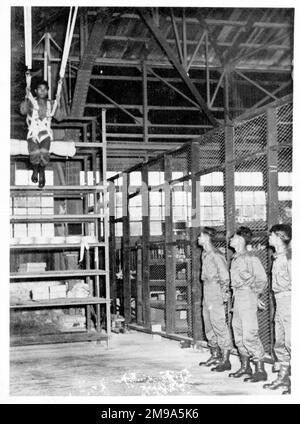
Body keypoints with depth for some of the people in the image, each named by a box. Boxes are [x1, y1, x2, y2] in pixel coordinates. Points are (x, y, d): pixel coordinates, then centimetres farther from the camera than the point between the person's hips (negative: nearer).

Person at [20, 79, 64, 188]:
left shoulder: (51, 104, 11)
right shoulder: (31, 102, 5)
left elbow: (59, 118, -2)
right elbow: (23, 111, -15)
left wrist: (58, 104, -13)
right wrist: (27, 98, -22)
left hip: (46, 134, 1)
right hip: (33, 134, -1)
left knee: (44, 154, -29)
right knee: (34, 155, -28)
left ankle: (42, 171, 4)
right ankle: (35, 169, 8)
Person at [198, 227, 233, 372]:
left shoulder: (215, 254, -14)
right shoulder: (205, 254, 14)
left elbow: (224, 275, -14)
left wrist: (224, 292, -14)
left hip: (215, 288, -10)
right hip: (207, 289, 10)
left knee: (219, 324, -9)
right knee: (209, 325, 15)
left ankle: (225, 360, -6)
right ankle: (215, 355, 26)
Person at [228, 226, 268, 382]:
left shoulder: (250, 258, -13)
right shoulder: (235, 258, 12)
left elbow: (262, 279, -8)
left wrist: (255, 295, 0)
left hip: (248, 297, -9)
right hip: (237, 298, 9)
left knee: (250, 335, -10)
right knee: (239, 334, 14)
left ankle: (261, 371, -3)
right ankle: (245, 367, 25)